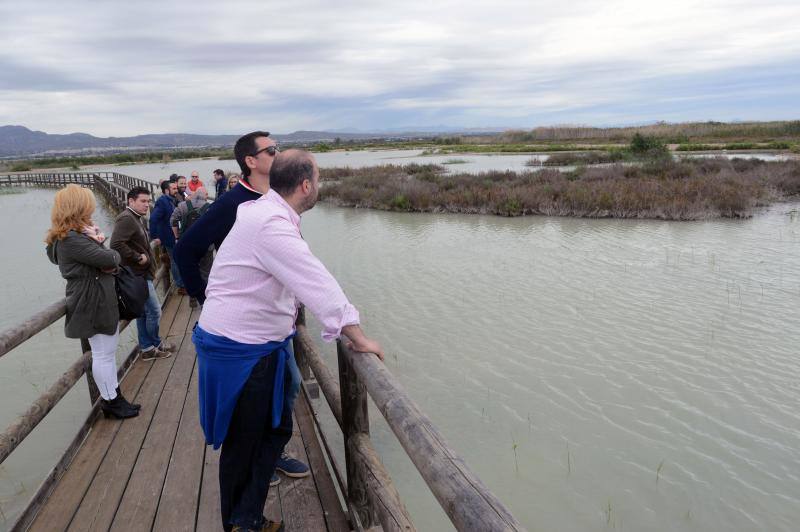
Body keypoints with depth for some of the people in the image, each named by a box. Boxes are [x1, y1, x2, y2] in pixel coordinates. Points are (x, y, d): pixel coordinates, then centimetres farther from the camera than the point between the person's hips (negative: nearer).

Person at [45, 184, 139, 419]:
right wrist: (112, 254, -2)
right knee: (104, 355, 2)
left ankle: (113, 397, 27)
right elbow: (110, 259, -25)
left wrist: (99, 244, -11)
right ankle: (111, 402, 15)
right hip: (93, 304, -10)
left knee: (108, 352, 17)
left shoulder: (76, 234, 12)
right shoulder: (71, 239, -21)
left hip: (101, 300, 10)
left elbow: (109, 262, 10)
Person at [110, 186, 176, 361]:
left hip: (142, 274, 11)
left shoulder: (138, 219, 16)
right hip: (138, 275, -11)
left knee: (144, 312, 16)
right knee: (154, 311, -2)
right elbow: (116, 244, -30)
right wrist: (138, 258, -21)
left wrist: (148, 260, 11)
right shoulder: (126, 219, -17)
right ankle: (155, 345, 13)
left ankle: (147, 347, 26)